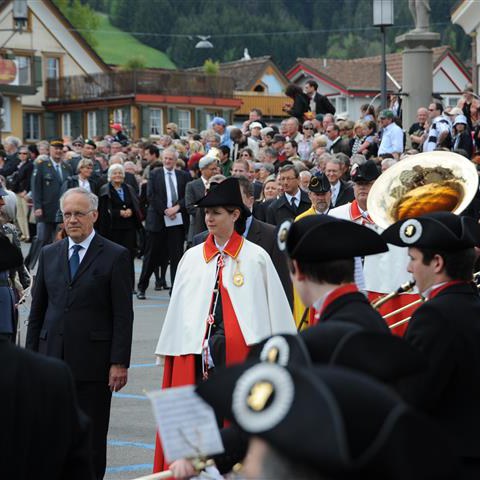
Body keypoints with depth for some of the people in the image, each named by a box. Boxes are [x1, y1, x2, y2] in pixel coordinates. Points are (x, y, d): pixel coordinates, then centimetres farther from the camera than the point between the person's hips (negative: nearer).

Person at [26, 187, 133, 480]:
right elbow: (37, 310, 14)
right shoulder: (49, 254, 12)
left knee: (92, 435, 4)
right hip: (52, 357, 4)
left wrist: (119, 362, -11)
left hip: (92, 363, -4)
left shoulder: (115, 256, -2)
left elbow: (123, 315, -5)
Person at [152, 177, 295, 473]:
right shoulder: (192, 257, 8)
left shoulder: (257, 257, 0)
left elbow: (275, 305, 2)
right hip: (197, 348, 3)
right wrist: (171, 349, 7)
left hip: (242, 348, -3)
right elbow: (179, 305, 10)